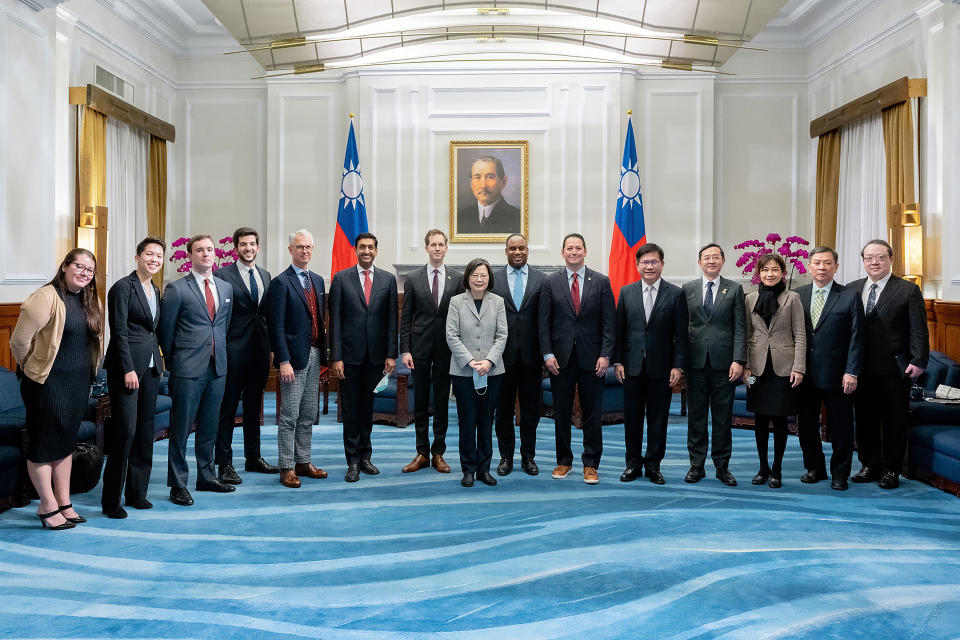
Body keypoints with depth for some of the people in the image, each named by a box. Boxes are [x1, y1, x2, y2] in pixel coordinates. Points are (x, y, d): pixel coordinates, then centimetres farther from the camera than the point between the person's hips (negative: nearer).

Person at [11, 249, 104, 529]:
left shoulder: (90, 301, 8)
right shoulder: (46, 297, -15)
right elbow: (20, 340, -14)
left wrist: (87, 374, 15)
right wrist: (31, 369, 0)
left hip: (79, 384, 7)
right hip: (48, 383, -7)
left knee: (66, 442, 15)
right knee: (44, 443, 4)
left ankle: (64, 503, 24)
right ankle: (48, 506, 15)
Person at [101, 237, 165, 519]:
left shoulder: (156, 291, 16)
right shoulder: (123, 287, -7)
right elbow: (120, 331, -12)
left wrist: (159, 361, 12)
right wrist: (128, 369, -17)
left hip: (151, 368, 8)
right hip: (126, 367, -8)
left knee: (145, 431, 9)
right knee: (125, 430, -8)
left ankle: (137, 492, 18)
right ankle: (111, 500, 2)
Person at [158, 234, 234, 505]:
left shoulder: (226, 288, 12)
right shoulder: (176, 289, -5)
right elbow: (165, 330, 0)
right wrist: (174, 361, 6)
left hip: (218, 368, 5)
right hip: (188, 370, -5)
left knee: (209, 427, 14)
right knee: (181, 429, 1)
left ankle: (206, 477, 26)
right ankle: (178, 485, 10)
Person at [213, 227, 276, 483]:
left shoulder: (265, 275, 13)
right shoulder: (222, 275, -5)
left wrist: (269, 344, 9)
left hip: (260, 350, 6)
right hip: (234, 350, -6)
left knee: (254, 406, 15)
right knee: (227, 407, 0)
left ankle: (253, 457, 27)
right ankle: (225, 464, 8)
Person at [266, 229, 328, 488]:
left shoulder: (318, 280, 14)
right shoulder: (281, 283, -8)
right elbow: (276, 327, -12)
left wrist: (324, 354, 12)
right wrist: (283, 361, -17)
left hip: (314, 355, 7)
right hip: (294, 357, -7)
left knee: (309, 415, 13)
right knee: (289, 416, -1)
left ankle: (303, 462, 23)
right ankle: (287, 468, 8)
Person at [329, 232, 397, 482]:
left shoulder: (388, 279, 6)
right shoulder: (341, 278, 1)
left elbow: (392, 319, 5)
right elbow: (335, 320, -2)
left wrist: (391, 354, -1)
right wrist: (336, 357, -8)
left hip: (375, 355, 2)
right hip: (350, 354, -2)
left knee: (368, 408, 12)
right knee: (351, 410, 3)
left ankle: (364, 456, 23)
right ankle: (353, 461, 11)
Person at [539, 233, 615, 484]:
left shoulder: (601, 282, 4)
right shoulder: (551, 282, 5)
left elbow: (609, 322, 1)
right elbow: (544, 322, 3)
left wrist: (605, 355, -7)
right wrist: (548, 354, -5)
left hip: (591, 358, -1)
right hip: (560, 358, 1)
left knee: (592, 414, 4)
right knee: (561, 414, 8)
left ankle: (590, 465, 15)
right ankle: (564, 461, 22)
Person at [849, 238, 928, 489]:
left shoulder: (908, 290, -1)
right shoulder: (852, 289, 8)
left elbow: (918, 330, -4)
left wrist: (918, 361, -12)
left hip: (895, 370, -3)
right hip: (861, 369, 3)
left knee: (895, 420, 6)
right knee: (865, 419, 10)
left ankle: (891, 470, 17)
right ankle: (870, 464, 24)